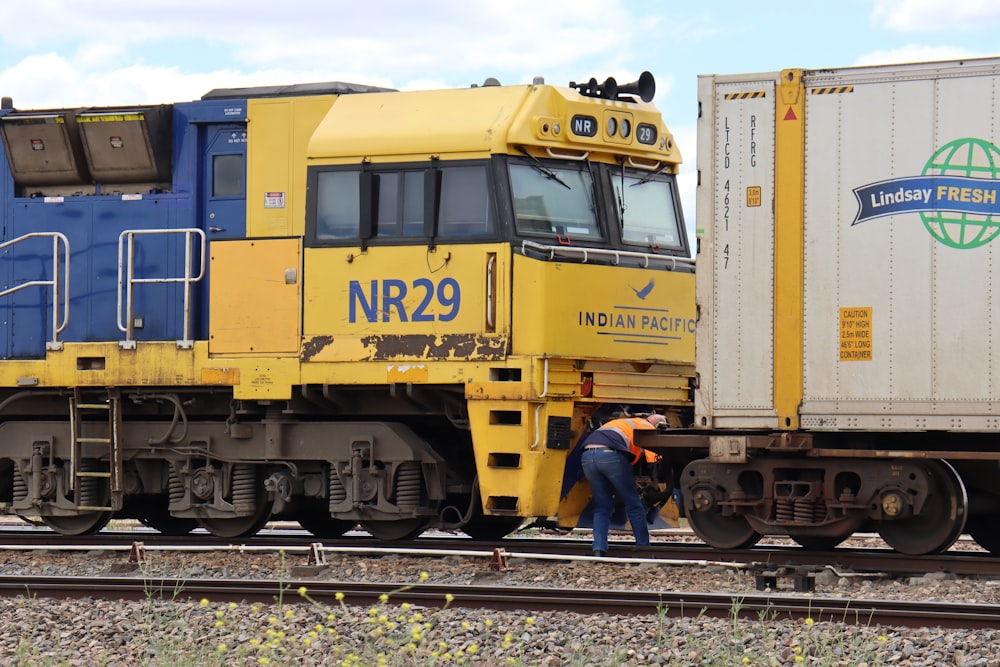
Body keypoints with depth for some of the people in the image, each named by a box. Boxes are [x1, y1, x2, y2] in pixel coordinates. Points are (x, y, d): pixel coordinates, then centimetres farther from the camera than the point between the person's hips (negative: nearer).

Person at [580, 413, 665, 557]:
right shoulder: (646, 427, 19)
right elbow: (654, 457, 8)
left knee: (602, 507, 15)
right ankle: (644, 547, 11)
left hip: (587, 455, 6)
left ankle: (598, 550, 2)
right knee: (633, 504, 8)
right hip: (610, 454, -6)